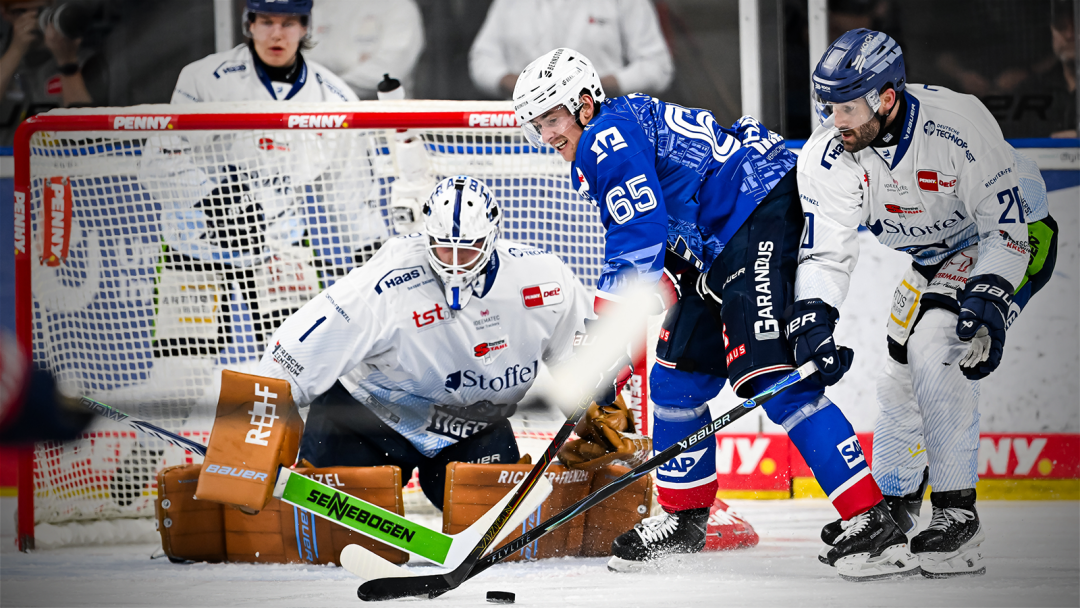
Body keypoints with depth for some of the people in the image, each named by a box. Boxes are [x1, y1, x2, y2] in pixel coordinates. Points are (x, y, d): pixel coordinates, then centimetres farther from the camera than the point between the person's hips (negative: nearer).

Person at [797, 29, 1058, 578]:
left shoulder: (958, 126, -33)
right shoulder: (828, 156, -17)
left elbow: (1009, 222, -26)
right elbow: (825, 249, -14)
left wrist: (988, 296, -36)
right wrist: (812, 315, -29)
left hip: (1017, 240, -7)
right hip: (934, 260, 7)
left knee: (933, 343, -26)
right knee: (901, 378, 5)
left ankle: (957, 512, -21)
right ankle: (892, 507, 30)